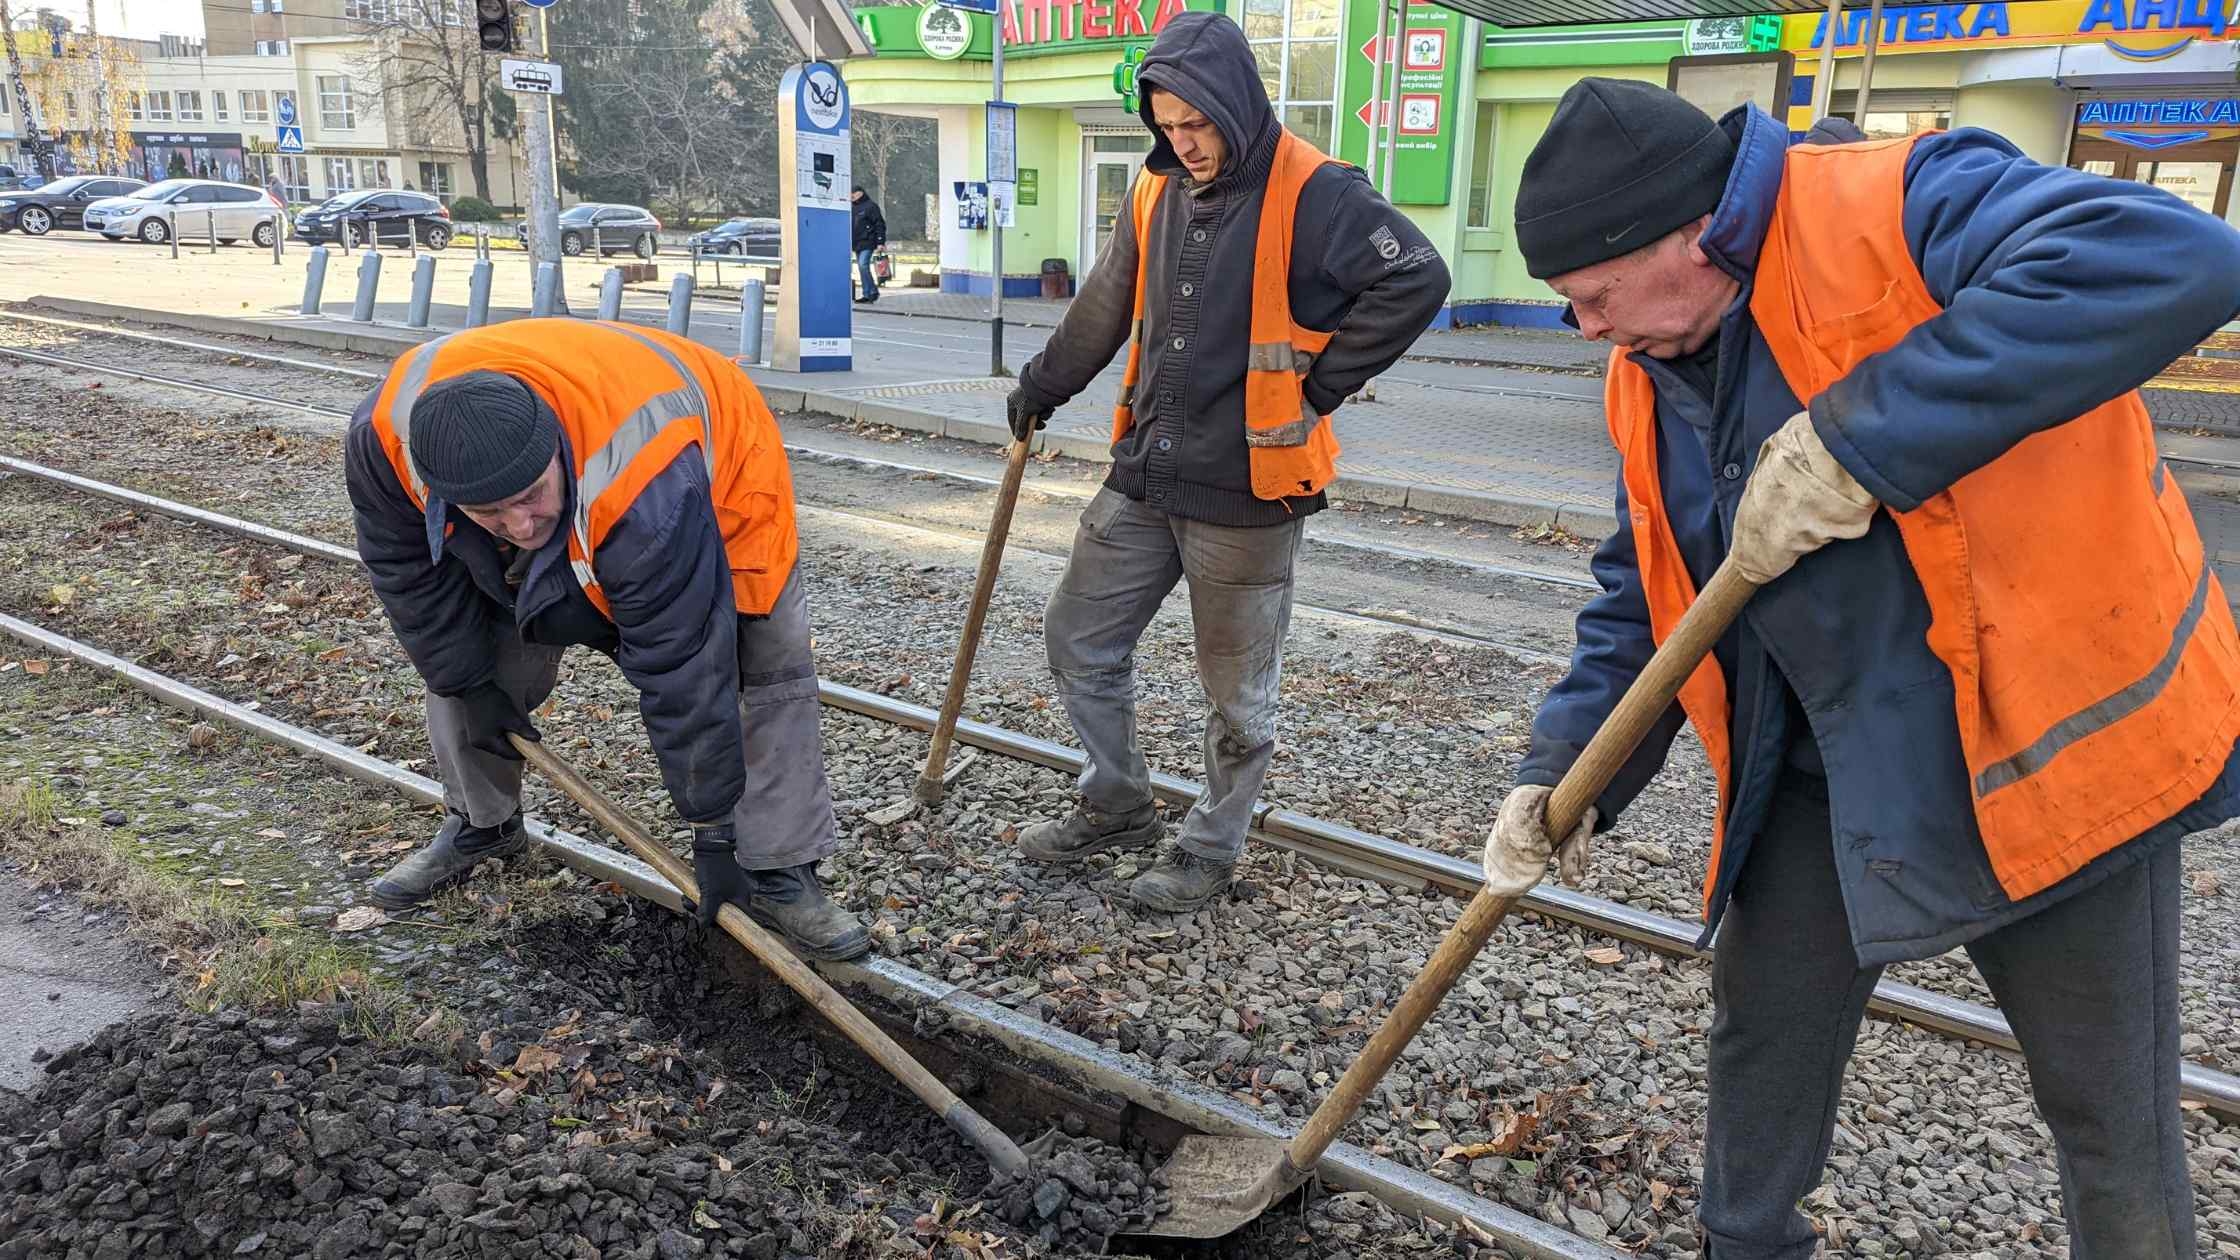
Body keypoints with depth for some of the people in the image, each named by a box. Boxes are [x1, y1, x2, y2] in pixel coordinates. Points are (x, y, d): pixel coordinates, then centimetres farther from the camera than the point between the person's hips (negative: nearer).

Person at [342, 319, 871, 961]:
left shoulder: (649, 491, -49)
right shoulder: (387, 433, -34)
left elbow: (684, 670, -42)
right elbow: (410, 570, -13)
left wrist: (713, 829, -33)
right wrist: (467, 685, -5)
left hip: (720, 477, -4)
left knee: (771, 664, -15)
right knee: (468, 649, 3)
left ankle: (779, 875, -4)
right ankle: (480, 826, 28)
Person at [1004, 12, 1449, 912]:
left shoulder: (1311, 194, -13)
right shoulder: (1157, 190, 8)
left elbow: (1416, 278, -19)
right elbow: (1104, 309, 20)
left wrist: (1317, 387, -15)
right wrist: (1041, 387, 28)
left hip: (1246, 491, -7)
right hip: (1144, 475, 7)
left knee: (1237, 688, 7)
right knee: (1078, 639, 13)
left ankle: (1212, 847, 27)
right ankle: (1117, 807, 33)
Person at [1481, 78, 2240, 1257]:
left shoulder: (1902, 206, -20)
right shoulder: (1649, 377, 2)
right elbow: (1643, 597, 9)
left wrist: (1860, 439, -37)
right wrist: (1564, 771, -2)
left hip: (2049, 740, -6)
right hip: (1831, 768, 7)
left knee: (2109, 1110, 9)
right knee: (1763, 1026, 17)